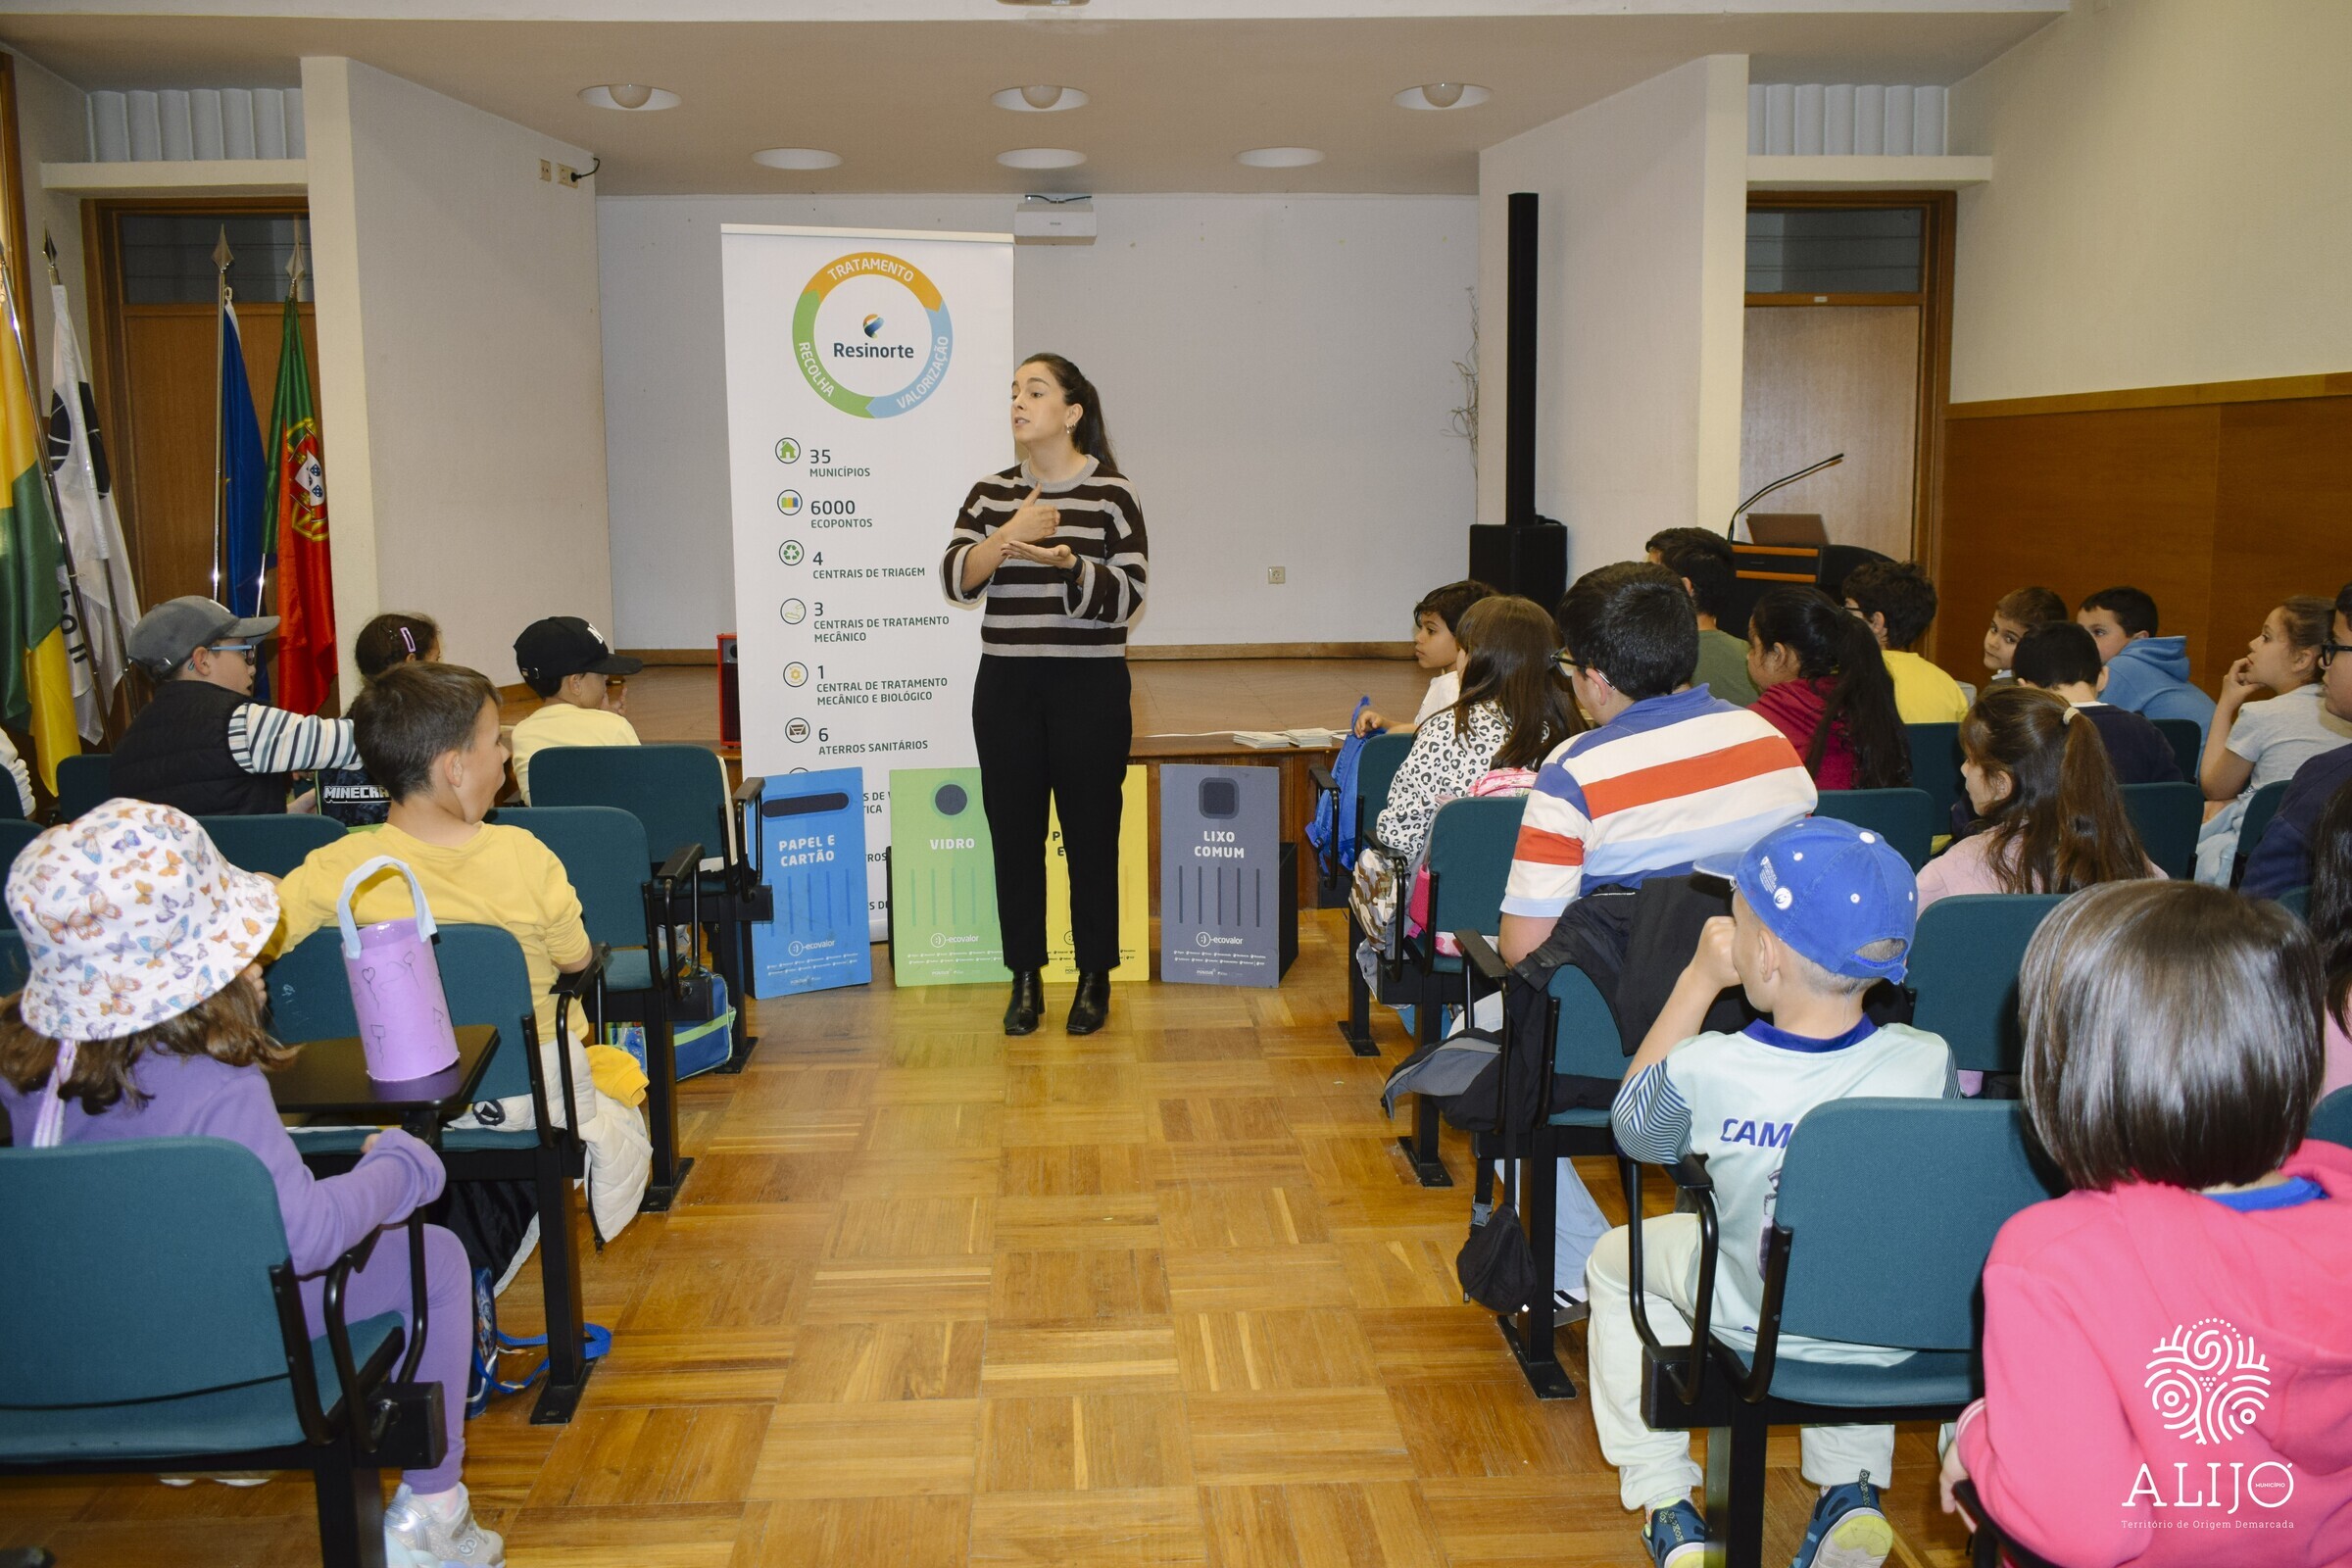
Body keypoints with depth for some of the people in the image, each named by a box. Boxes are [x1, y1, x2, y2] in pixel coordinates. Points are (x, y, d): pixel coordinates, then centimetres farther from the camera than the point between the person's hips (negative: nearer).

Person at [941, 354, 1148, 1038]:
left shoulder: (1113, 494, -3)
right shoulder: (990, 494, 7)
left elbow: (1126, 597, -9)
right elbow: (956, 579, -3)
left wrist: (1068, 563, -25)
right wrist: (1009, 535, -18)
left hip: (1089, 687, -3)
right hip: (1005, 687, 3)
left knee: (1090, 830, 3)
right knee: (1014, 831, 6)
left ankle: (1095, 978, 18)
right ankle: (1025, 977, 20)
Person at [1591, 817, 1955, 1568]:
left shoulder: (1705, 1070, -30)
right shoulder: (1930, 1063, -25)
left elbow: (1632, 1127, -5)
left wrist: (1699, 979, -5)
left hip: (1752, 1329, -2)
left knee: (1617, 1259, 27)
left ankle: (1661, 1501, 25)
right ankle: (1852, 1487, 27)